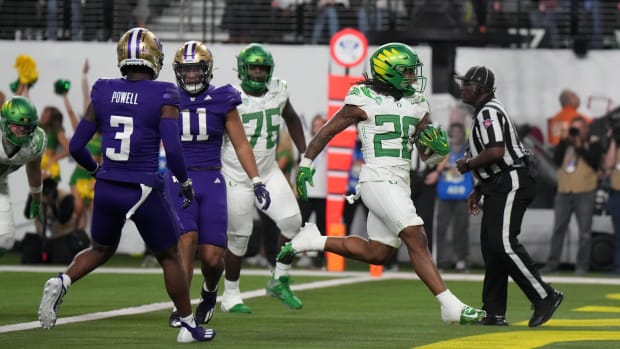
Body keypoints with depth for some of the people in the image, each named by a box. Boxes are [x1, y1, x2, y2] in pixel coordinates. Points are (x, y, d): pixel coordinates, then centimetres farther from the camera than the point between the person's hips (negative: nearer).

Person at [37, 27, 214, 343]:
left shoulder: (102, 93, 1)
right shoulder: (162, 97, -11)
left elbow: (76, 146, 4)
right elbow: (173, 150, -17)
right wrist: (185, 183, 0)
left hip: (107, 188, 4)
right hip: (143, 192, -4)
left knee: (101, 250, 26)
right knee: (169, 258, 16)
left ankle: (61, 282, -1)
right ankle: (189, 326, 22)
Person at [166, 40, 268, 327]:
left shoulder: (221, 102, 2)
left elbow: (241, 145, 7)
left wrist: (257, 182, 0)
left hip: (212, 183, 1)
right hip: (179, 180, -1)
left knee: (212, 256, -4)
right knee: (186, 240, -23)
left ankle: (209, 292, 31)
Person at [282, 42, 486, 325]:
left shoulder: (416, 104, 13)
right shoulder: (365, 100, -7)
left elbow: (428, 154, 15)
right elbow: (327, 131, 2)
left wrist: (436, 142, -8)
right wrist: (306, 165, 1)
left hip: (399, 184, 9)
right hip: (379, 181, -9)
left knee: (375, 254, 13)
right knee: (416, 240, -16)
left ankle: (313, 241, 28)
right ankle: (451, 307, -19)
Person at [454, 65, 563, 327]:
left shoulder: (488, 112, -13)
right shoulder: (485, 112, 21)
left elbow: (496, 151, -25)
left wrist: (468, 164, -11)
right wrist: (477, 190, 26)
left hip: (510, 185, -11)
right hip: (498, 188, 11)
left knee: (504, 243, -18)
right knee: (490, 245, 9)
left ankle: (545, 297, -15)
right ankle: (494, 313, 11)